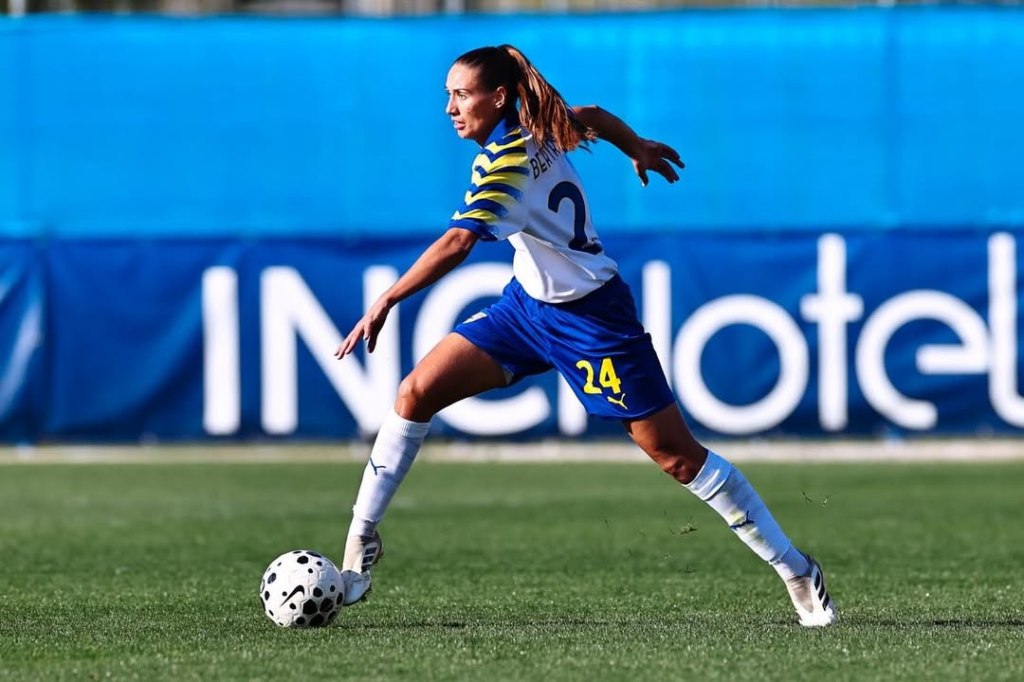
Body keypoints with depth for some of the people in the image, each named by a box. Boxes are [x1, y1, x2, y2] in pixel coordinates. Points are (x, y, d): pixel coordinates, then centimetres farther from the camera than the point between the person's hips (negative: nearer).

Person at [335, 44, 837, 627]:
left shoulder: (507, 159, -25)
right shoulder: (542, 129, -1)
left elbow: (458, 242, -36)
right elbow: (593, 116, 19)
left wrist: (386, 302, -38)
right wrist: (637, 147, 39)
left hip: (590, 317, -9)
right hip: (530, 303, 9)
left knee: (677, 454, -5)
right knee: (419, 391, -2)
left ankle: (797, 573, 5)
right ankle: (362, 544, 2)